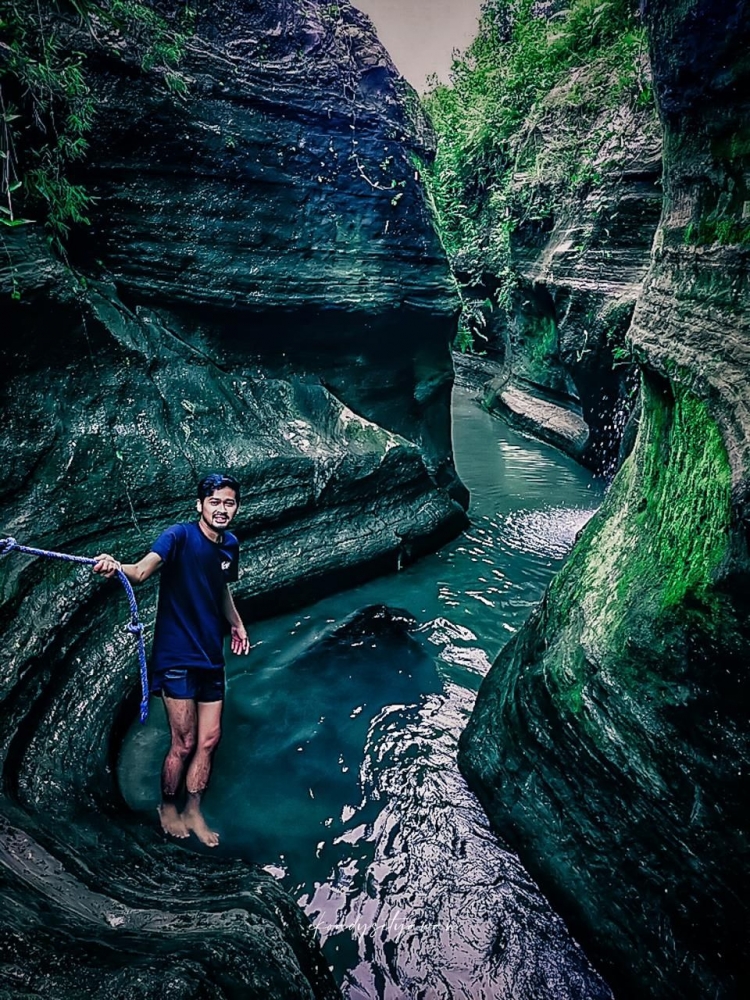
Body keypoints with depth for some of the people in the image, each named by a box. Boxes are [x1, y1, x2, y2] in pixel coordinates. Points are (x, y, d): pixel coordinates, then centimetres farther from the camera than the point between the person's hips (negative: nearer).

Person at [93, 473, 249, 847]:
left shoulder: (230, 546, 5)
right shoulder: (180, 536, -16)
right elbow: (142, 570, -33)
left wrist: (236, 624, 25)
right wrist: (117, 567, -53)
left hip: (211, 657, 6)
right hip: (177, 657, -6)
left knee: (208, 741, 12)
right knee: (184, 744, 3)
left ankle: (193, 813, 31)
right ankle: (168, 809, 29)